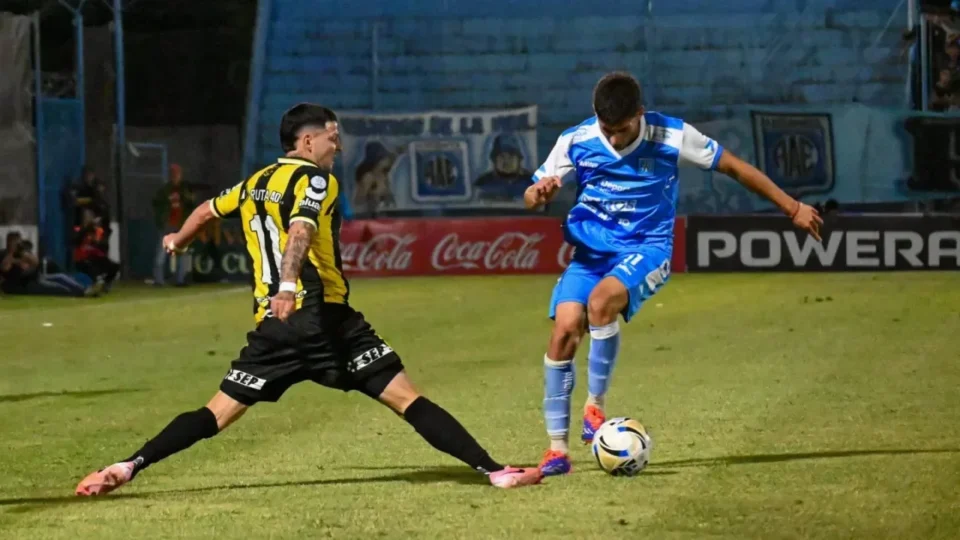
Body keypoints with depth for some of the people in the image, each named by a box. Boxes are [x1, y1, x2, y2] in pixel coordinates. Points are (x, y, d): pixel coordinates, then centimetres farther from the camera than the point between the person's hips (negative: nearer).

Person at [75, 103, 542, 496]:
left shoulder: (255, 183, 18)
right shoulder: (315, 178, -3)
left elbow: (208, 209, 35)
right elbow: (299, 231, -22)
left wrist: (178, 240, 56)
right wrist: (288, 285, -37)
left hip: (273, 325, 6)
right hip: (324, 319, -6)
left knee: (218, 413, 9)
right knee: (405, 398, -6)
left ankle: (128, 467, -5)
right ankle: (492, 470, -9)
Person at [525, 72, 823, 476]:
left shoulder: (672, 137, -10)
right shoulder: (576, 142, -5)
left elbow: (734, 167, 0)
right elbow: (531, 198, 4)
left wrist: (793, 209, 4)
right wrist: (540, 192, -23)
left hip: (645, 249, -3)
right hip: (589, 250, 3)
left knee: (601, 300, -33)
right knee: (565, 327, -18)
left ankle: (595, 405, -15)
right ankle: (557, 448, -8)